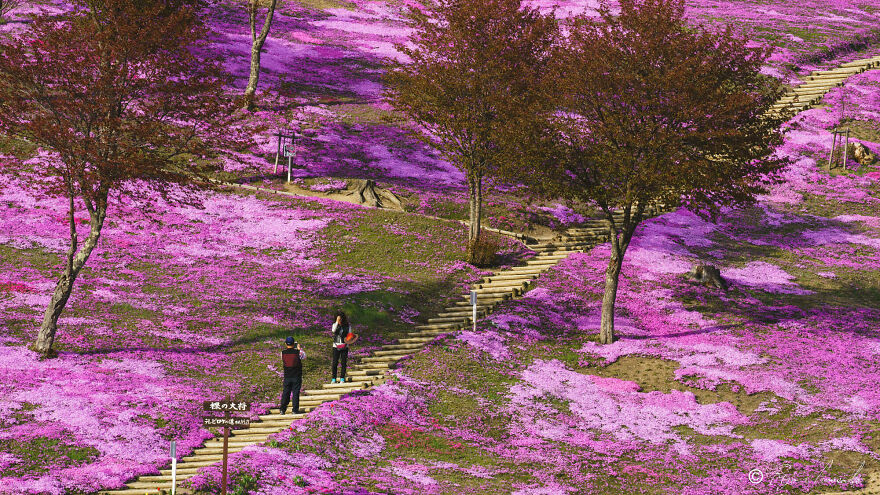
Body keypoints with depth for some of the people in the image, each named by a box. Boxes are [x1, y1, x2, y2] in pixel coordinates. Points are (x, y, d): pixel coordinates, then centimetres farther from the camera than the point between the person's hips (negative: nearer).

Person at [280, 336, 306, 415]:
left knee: (286, 393, 9)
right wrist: (299, 349, 22)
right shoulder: (298, 352, -11)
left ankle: (283, 409, 7)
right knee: (296, 393, 3)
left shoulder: (283, 353, -6)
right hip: (297, 376, -2)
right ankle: (295, 410, 3)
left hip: (287, 377, 2)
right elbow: (304, 356, 9)